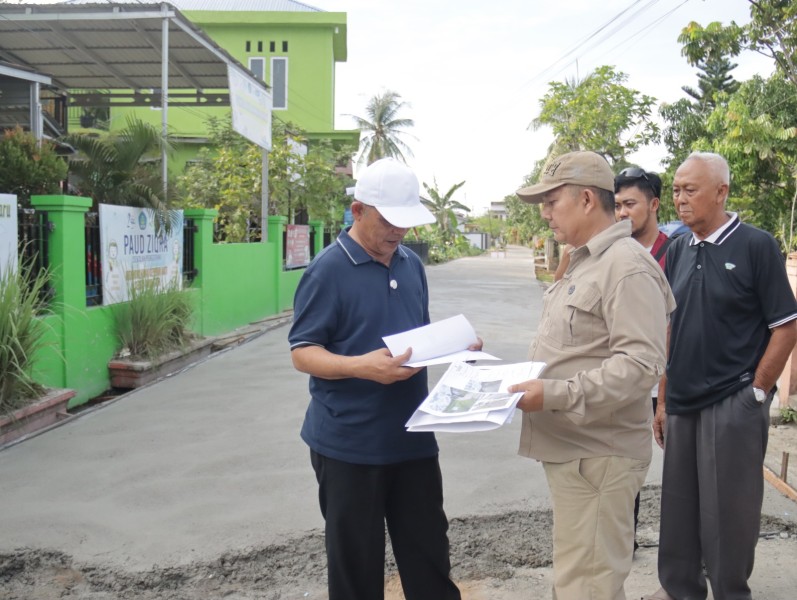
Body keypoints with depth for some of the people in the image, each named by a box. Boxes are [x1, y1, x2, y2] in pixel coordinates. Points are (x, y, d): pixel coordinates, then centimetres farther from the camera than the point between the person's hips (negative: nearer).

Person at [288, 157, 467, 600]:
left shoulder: (411, 264, 9)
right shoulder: (329, 269, -11)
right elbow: (302, 352, -13)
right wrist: (361, 367, -30)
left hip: (412, 437, 6)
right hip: (349, 443, -6)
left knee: (429, 551, 14)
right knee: (355, 561, 7)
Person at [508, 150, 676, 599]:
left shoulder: (627, 266, -17)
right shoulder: (586, 263, 17)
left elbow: (641, 365, -25)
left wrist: (555, 395, -27)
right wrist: (531, 380, 12)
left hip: (597, 455, -10)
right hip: (571, 447, 10)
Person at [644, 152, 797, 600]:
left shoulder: (756, 246, -7)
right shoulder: (679, 251, 8)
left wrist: (756, 393, -9)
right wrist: (663, 401, 11)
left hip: (733, 404, -5)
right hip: (683, 404, 5)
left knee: (728, 512, 4)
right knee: (678, 507, 14)